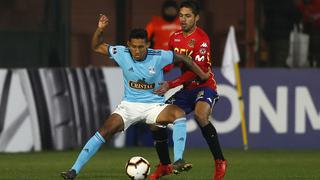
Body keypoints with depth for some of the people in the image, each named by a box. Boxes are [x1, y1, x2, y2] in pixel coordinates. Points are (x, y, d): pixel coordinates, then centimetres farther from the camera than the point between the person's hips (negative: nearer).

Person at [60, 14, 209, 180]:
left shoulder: (159, 57, -16)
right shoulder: (122, 54, -10)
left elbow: (184, 59, -3)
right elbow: (96, 47, 1)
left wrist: (203, 76, 4)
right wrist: (100, 30, -17)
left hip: (154, 105, -1)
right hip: (129, 105, 1)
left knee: (178, 113, -31)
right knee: (103, 132, -16)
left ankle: (178, 161, -33)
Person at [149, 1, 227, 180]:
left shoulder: (202, 39, -16)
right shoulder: (175, 37, 6)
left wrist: (170, 85, -26)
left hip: (204, 86, -7)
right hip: (186, 89, 7)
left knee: (200, 115, -37)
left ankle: (220, 162, -24)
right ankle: (165, 165, 20)